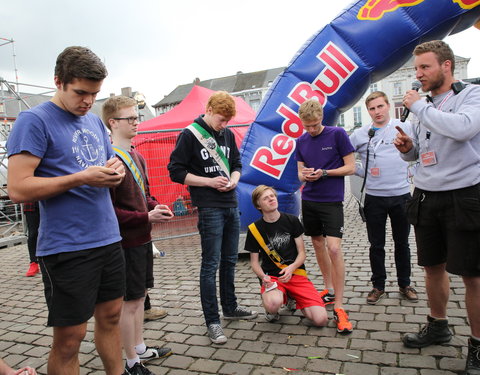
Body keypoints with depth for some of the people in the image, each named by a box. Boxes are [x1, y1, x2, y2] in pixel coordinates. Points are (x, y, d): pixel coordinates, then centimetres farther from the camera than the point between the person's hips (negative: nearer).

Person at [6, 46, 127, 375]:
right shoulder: (34, 120, -7)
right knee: (69, 338, 5)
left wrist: (115, 170, -1)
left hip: (109, 238, 7)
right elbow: (18, 189, -14)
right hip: (67, 247, -6)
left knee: (110, 317, 17)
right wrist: (82, 178, -20)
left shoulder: (96, 122, 13)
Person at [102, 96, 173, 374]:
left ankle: (140, 348, 36)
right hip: (127, 241, -9)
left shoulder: (138, 157, 10)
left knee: (139, 296, 19)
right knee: (130, 301, 5)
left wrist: (157, 207, 1)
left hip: (143, 238, 9)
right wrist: (146, 217, -20)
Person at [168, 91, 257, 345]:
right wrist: (209, 182, -15)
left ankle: (230, 307, 33)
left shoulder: (227, 134, 11)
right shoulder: (189, 135, -7)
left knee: (230, 260, 16)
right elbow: (176, 171, -9)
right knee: (211, 264, -2)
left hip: (231, 205, 7)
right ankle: (212, 321, 10)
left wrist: (234, 178, -4)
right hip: (209, 208, -7)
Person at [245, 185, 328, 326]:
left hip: (296, 274, 2)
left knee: (321, 320, -15)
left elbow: (302, 253, 3)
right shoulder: (255, 229, -1)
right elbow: (254, 261, 5)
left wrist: (291, 268, -17)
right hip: (272, 277, -2)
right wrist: (263, 277, -16)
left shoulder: (292, 221, 2)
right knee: (273, 304, -39)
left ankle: (293, 298, 16)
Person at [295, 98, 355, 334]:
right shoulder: (301, 141, 8)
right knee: (318, 244, 13)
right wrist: (304, 175, -11)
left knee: (334, 248, -14)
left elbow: (351, 167, -5)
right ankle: (329, 289, 32)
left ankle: (338, 307, -6)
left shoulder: (337, 134, -6)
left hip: (332, 201, -5)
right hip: (309, 200, 6)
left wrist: (323, 173, -17)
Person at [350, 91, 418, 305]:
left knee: (402, 243, 13)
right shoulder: (360, 134, 2)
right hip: (374, 197, 0)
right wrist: (363, 172, -2)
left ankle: (404, 284, 29)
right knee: (376, 245, 8)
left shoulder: (406, 127, 2)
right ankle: (378, 286, 23)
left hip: (401, 195, 0)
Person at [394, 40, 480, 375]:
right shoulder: (424, 106, 12)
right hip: (426, 196, 6)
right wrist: (407, 147, -3)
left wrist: (419, 106, -16)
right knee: (433, 265, 15)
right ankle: (438, 326, 34)